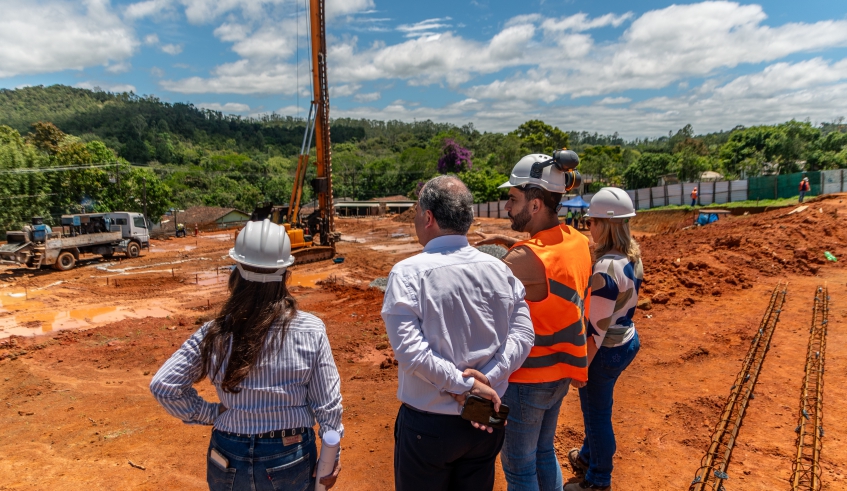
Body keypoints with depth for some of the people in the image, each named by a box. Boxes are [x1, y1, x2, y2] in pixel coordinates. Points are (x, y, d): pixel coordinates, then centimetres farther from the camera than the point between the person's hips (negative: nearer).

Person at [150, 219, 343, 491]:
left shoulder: (215, 333, -13)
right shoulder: (311, 330, -16)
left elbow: (163, 385, -9)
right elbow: (328, 403, -11)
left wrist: (211, 413, 0)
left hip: (230, 459, 1)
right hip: (291, 460, -1)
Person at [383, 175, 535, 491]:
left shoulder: (408, 273, -17)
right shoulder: (499, 269, -3)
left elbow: (409, 349, -23)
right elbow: (523, 334, -6)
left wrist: (465, 385, -15)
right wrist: (487, 378, -12)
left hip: (428, 423, -4)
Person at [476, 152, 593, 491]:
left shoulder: (526, 259, -29)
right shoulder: (578, 242, -3)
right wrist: (506, 242, 9)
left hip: (526, 379, -8)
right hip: (559, 371, 8)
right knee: (544, 452, 26)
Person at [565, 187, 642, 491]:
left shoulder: (606, 267, -28)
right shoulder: (632, 256, -1)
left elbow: (597, 327, -24)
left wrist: (581, 364, -15)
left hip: (606, 350, -9)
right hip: (627, 341, 9)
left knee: (596, 413, 12)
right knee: (596, 406, 27)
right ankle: (588, 457, 49)